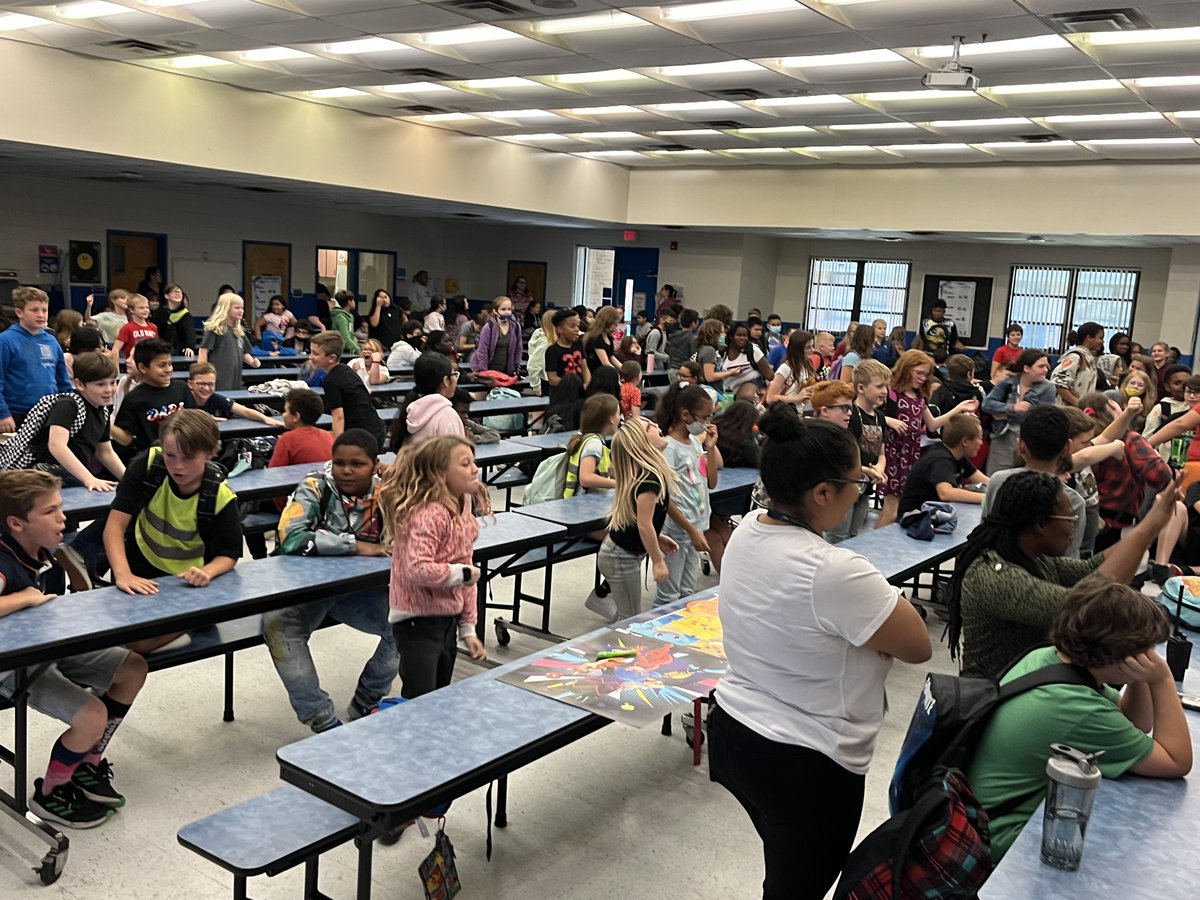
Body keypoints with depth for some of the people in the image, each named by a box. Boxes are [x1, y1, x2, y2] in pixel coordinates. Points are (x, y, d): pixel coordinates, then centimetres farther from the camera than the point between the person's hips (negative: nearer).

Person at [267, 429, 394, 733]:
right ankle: (323, 721, -19)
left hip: (359, 588, 3)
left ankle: (364, 704, 6)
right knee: (277, 624, -31)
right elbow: (292, 537, -29)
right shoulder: (315, 488, -14)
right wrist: (355, 545, -28)